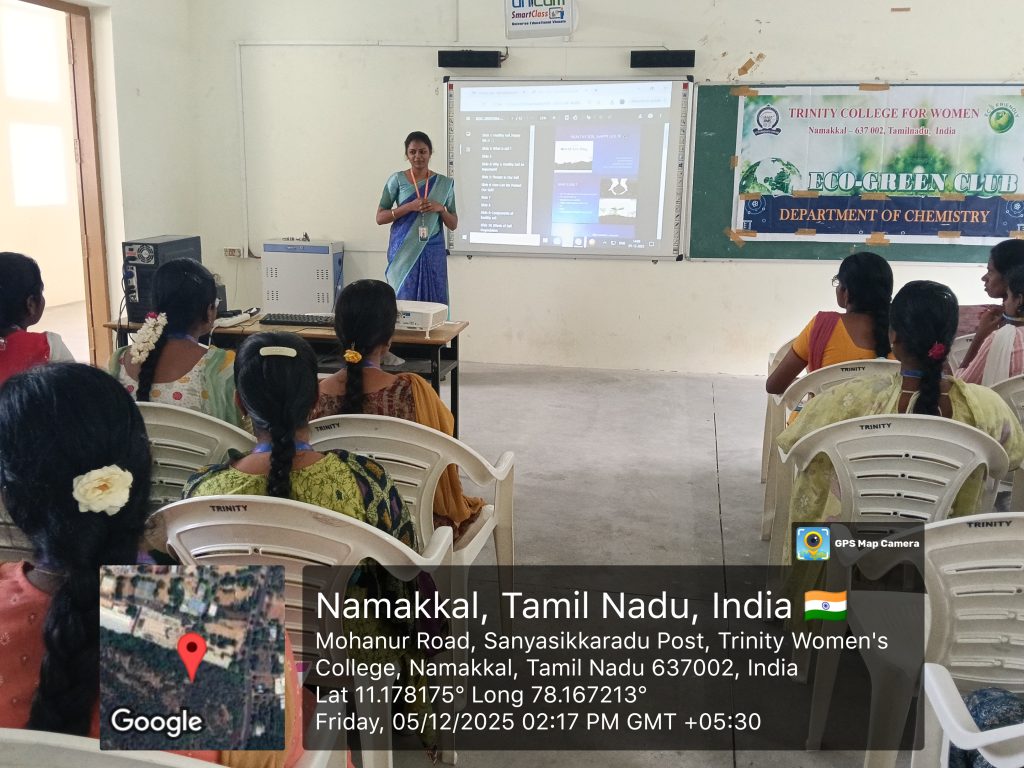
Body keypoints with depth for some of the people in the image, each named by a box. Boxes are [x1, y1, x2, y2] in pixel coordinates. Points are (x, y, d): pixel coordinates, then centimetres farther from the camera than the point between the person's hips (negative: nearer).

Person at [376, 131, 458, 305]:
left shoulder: (444, 183, 6)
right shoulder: (397, 179, 1)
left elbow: (453, 225, 9)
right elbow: (380, 217, -2)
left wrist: (440, 208, -10)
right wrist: (409, 207, -14)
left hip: (432, 252, 2)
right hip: (404, 251, -1)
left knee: (434, 301, 0)